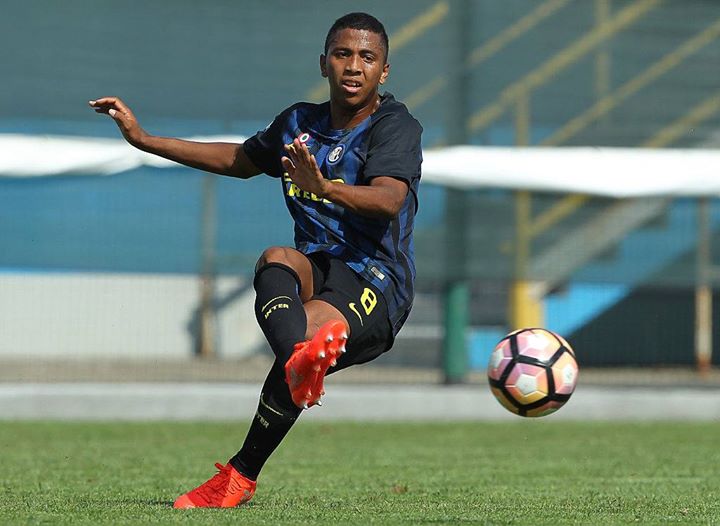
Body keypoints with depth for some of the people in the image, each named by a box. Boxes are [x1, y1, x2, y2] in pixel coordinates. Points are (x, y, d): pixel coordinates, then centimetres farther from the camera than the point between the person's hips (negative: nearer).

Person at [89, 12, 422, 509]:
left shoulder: (397, 127, -6)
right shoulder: (299, 123, 13)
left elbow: (389, 200, -26)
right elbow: (241, 159, 34)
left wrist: (324, 187, -47)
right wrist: (144, 139, 31)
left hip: (378, 284, -5)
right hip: (317, 270, 5)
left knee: (305, 326, -34)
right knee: (277, 261, -31)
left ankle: (241, 476, -23)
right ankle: (303, 358, -66)